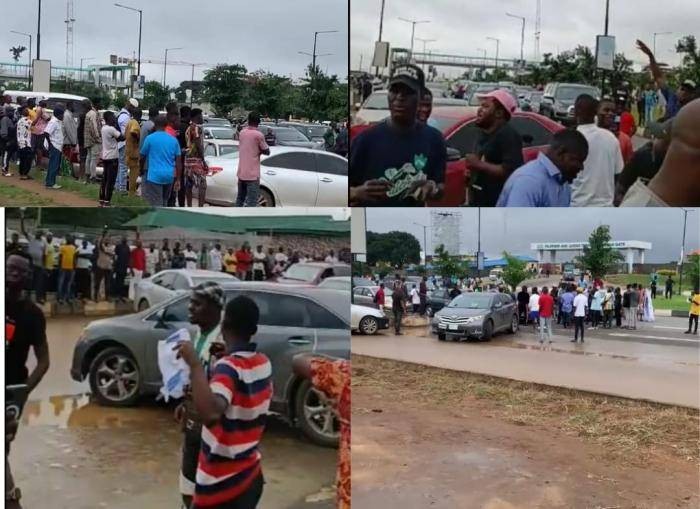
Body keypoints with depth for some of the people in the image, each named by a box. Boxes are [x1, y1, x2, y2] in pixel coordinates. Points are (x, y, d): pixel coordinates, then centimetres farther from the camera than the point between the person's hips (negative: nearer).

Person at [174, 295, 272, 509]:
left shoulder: (229, 367, -22)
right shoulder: (264, 363, 2)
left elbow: (210, 413, -43)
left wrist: (195, 364, -35)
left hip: (222, 485, -8)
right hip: (250, 477, 8)